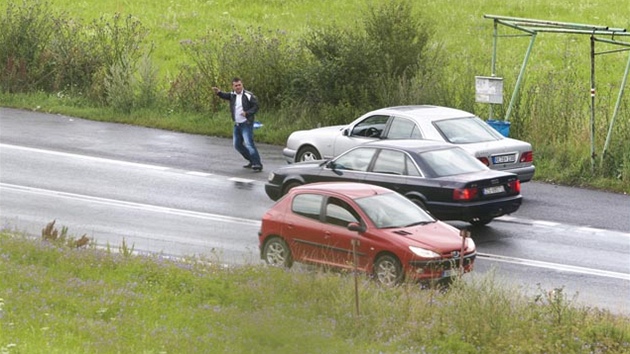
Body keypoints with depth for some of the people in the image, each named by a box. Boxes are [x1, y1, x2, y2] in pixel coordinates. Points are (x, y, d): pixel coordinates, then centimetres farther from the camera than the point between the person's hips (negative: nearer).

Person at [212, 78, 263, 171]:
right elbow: (224, 95, -4)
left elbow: (256, 106, -9)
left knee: (249, 144, -18)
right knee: (237, 145, 14)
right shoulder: (232, 95, 9)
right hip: (237, 125, 8)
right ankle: (251, 161, 27)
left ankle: (257, 164, -17)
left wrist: (247, 113, -23)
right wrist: (218, 92, -24)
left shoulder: (248, 95, -10)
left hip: (246, 124, -8)